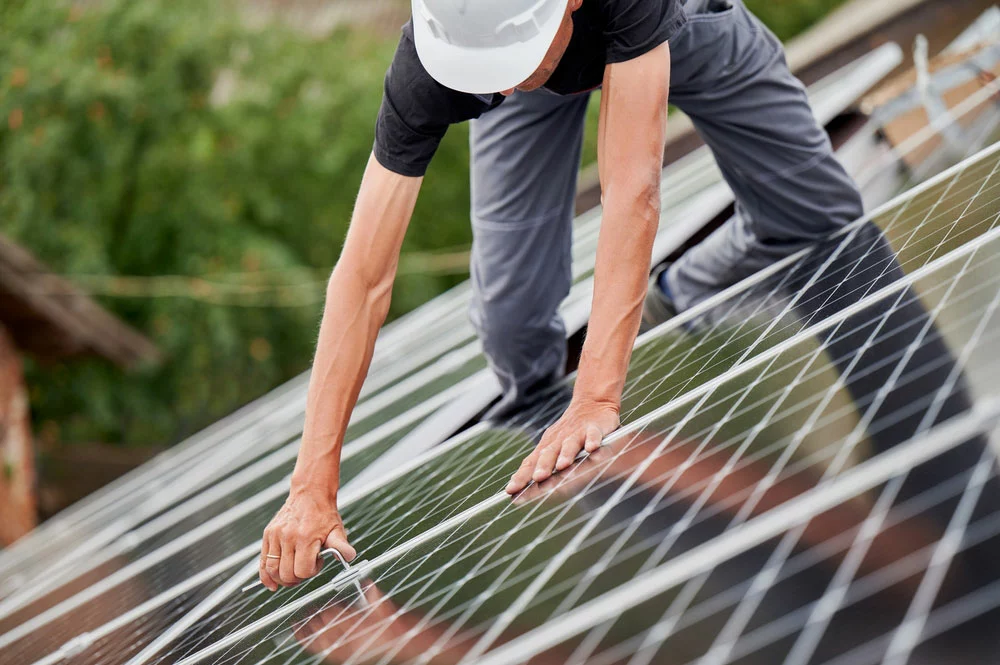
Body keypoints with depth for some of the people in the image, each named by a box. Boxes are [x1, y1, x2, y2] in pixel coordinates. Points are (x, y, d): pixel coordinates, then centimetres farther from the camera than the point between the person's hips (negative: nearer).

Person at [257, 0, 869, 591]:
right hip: (539, 85, 0)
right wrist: (313, 486, -43)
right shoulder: (423, 73, -41)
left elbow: (632, 190, -51)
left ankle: (670, 304, 21)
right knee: (514, 326, -13)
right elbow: (365, 277, -39)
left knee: (826, 220, -4)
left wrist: (596, 399, -55)